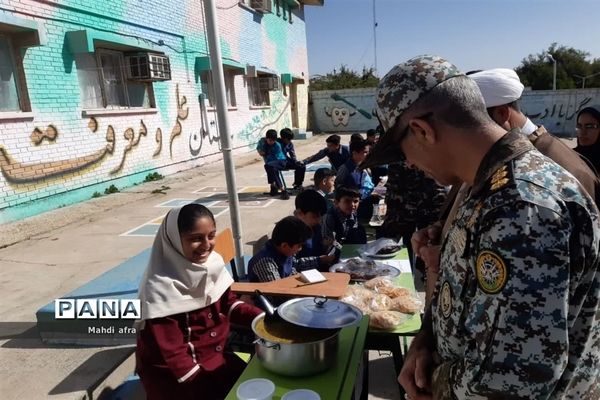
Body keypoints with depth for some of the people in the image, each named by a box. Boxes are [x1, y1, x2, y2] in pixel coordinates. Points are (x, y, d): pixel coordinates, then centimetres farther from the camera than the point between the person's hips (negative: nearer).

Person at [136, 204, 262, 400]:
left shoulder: (212, 262, -7)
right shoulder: (161, 287, -24)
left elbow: (228, 304, 6)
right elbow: (172, 351, -21)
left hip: (214, 355, 6)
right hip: (172, 373, -5)